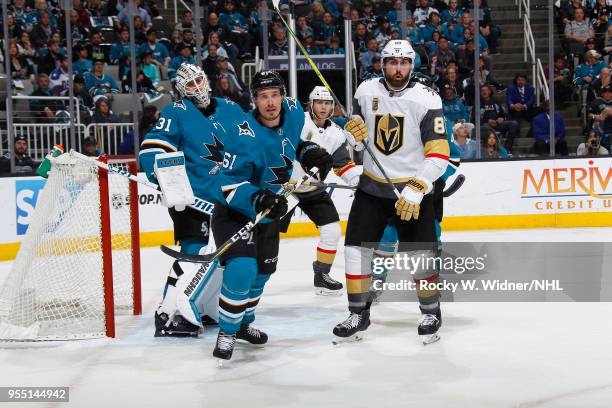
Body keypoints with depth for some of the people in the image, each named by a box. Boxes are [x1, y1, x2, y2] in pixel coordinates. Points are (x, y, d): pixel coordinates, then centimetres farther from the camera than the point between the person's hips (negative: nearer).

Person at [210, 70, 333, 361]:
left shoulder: (293, 112, -10)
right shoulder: (246, 138, -32)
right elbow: (228, 183, -32)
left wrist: (309, 151, -1)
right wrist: (257, 198, -46)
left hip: (269, 212, 8)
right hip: (235, 212, -8)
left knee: (262, 271, 19)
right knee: (242, 269, -23)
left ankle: (243, 323, 42)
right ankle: (227, 332, -4)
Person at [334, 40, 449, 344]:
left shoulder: (426, 99, -14)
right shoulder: (366, 91, -1)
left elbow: (439, 153, -19)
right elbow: (355, 139, 10)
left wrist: (416, 191, -28)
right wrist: (354, 131, -14)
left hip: (413, 187, -3)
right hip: (372, 184, 4)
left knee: (420, 253, -5)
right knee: (356, 245, -1)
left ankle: (431, 311, 17)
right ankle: (359, 312, 14)